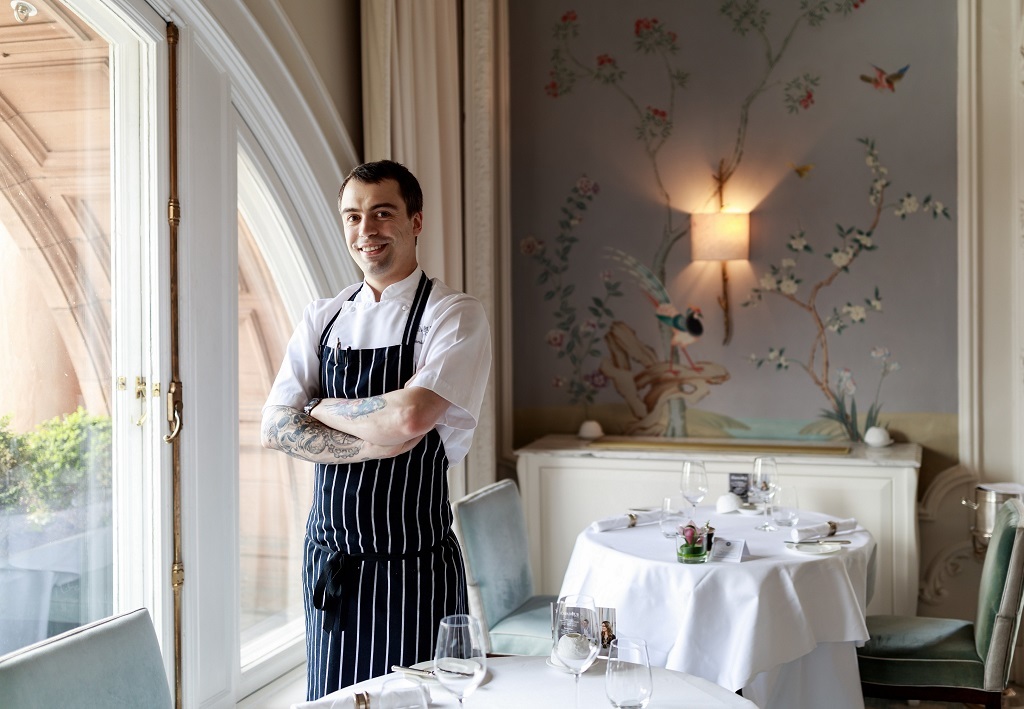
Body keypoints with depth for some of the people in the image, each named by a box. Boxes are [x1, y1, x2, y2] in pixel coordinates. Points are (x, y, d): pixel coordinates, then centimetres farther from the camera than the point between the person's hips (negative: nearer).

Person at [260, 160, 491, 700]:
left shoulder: (455, 315, -9)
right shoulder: (322, 317, 7)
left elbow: (408, 417, -24)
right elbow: (276, 428, -2)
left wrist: (322, 407, -7)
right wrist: (375, 442, -15)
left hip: (413, 569, -4)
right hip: (328, 563, 5)